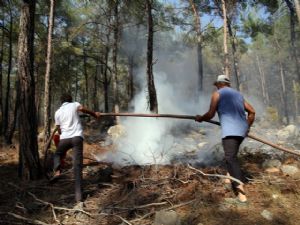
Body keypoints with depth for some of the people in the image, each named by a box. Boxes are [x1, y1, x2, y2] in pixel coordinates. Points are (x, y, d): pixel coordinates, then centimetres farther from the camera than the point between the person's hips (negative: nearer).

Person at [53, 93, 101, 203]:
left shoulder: (58, 112, 20)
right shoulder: (74, 104, 12)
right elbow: (83, 109, -10)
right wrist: (95, 114, 1)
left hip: (64, 138, 2)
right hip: (77, 137, -2)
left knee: (57, 154, 31)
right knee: (77, 166, -4)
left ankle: (57, 171, 2)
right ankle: (78, 195, -10)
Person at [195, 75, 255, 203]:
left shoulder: (217, 94, 2)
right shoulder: (238, 94, 22)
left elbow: (210, 114, -4)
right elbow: (252, 111, 22)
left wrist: (200, 118, 15)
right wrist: (247, 127, 30)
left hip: (230, 131, -7)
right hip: (241, 130, 8)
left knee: (231, 158, -11)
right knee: (231, 154, 26)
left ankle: (241, 192, -20)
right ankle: (231, 177, 35)